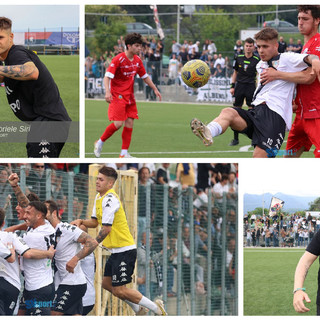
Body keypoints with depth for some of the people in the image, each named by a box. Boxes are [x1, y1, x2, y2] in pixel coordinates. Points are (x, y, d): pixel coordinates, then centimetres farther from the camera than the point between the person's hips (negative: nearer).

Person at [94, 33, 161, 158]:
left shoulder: (137, 60, 6)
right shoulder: (118, 59, -16)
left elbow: (145, 77, 20)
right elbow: (107, 77, -21)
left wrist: (155, 89, 16)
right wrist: (107, 92, -35)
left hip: (129, 96, 7)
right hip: (117, 95, -7)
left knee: (129, 123, 0)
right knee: (118, 123, -15)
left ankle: (124, 153, 5)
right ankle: (100, 142, 7)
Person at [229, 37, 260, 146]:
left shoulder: (256, 60, 0)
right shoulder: (239, 58, 6)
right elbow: (235, 73, 14)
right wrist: (232, 86, 7)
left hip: (251, 86, -2)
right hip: (239, 85, 2)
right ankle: (235, 138, 8)